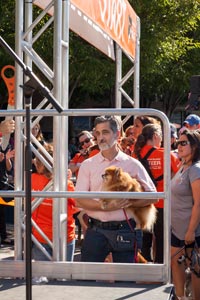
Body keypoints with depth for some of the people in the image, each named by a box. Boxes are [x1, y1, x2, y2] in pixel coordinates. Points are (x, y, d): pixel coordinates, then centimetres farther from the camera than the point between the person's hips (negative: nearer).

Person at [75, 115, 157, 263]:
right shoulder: (88, 165, 5)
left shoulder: (132, 164, 4)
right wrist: (105, 207, -16)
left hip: (125, 230, 0)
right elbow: (79, 201, -1)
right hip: (96, 230, 0)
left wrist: (128, 202, -13)